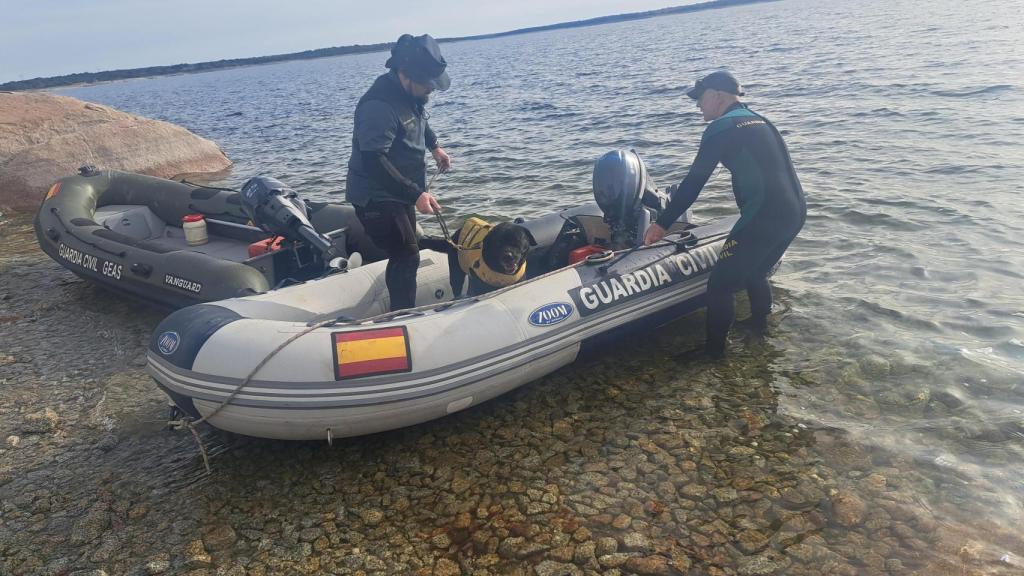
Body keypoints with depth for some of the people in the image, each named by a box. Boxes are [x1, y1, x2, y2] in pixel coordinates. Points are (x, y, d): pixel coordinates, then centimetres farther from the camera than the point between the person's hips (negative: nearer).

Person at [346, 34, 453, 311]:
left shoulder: (410, 92, 2)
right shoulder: (379, 106, -28)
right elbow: (374, 163, -32)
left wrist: (434, 146, 16)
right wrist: (416, 195, -32)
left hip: (401, 193, 9)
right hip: (376, 199, -9)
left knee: (403, 257, 17)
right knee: (407, 257, -12)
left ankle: (400, 313, 32)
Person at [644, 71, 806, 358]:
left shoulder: (721, 127, -6)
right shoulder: (760, 121, 19)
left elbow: (694, 181, -10)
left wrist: (662, 223, -7)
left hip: (763, 217, -9)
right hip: (795, 212, 9)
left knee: (720, 284, 1)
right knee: (756, 272, 30)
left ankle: (714, 350, 8)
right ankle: (760, 323, 47)